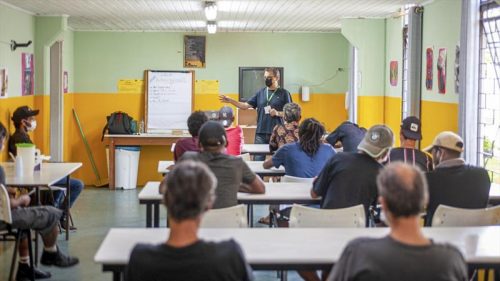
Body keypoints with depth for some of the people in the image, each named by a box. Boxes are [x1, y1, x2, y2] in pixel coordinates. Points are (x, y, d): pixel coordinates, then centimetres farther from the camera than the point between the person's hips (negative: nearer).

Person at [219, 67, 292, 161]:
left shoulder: (284, 93, 0)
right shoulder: (260, 92, 9)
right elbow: (246, 106, 7)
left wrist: (277, 113, -16)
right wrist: (230, 101, -5)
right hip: (261, 133, 3)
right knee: (258, 159, 3)